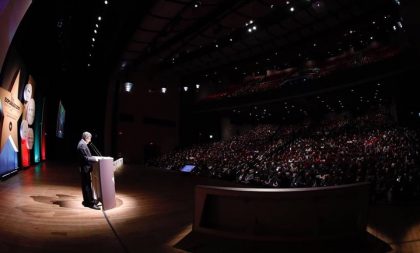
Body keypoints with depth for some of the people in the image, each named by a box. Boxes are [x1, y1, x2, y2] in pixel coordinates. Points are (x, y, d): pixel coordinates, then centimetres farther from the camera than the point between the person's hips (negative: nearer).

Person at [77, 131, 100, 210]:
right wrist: (94, 159, -18)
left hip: (85, 168, 11)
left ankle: (88, 200, 26)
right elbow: (85, 158, -23)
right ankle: (90, 203, 0)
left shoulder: (82, 144, 14)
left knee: (86, 185, 16)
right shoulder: (82, 145, -19)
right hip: (85, 168, -11)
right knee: (87, 185, -5)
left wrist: (93, 158, 16)